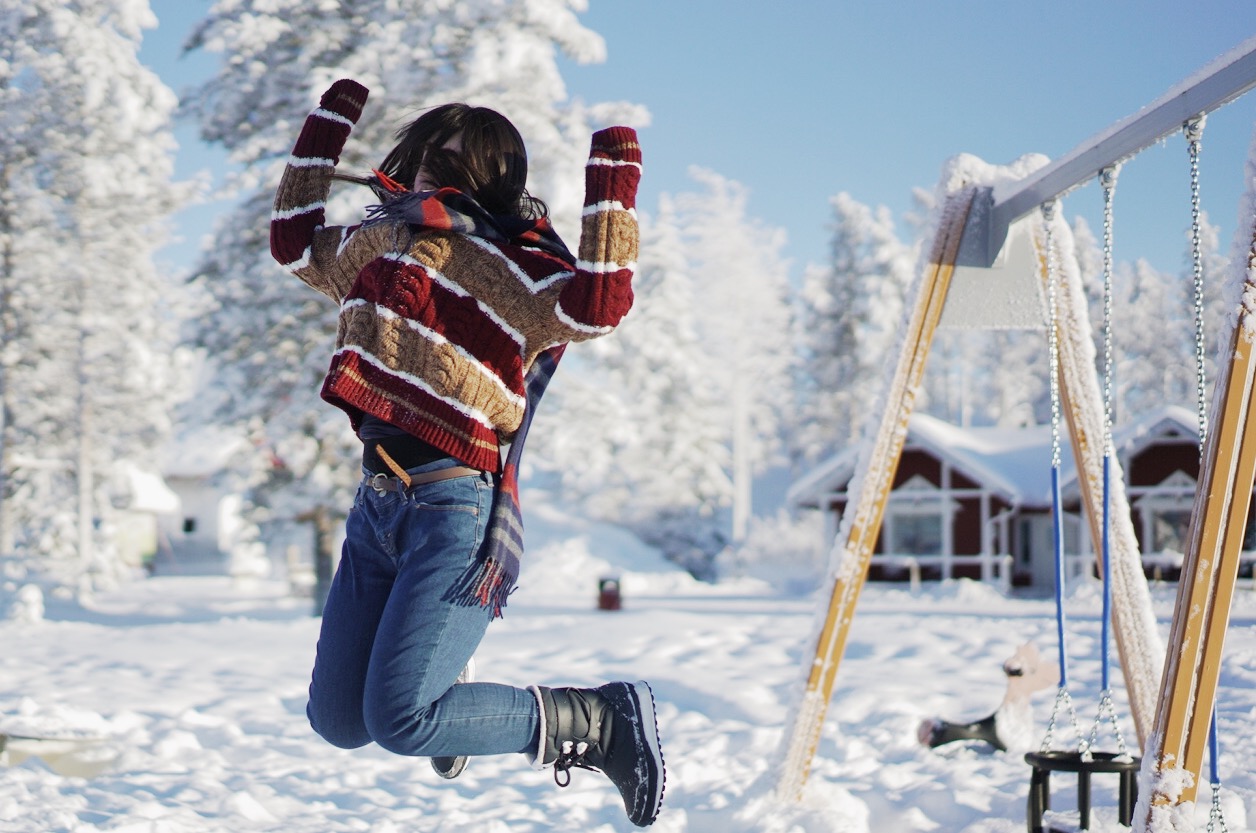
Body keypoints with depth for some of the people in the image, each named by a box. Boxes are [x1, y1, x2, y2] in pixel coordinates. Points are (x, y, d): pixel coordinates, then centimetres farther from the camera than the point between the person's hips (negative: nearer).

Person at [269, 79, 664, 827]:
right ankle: (440, 680, 43)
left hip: (457, 507, -8)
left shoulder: (515, 268, -7)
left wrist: (613, 189, -24)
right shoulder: (380, 241, 16)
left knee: (398, 721, -18)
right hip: (379, 501, 8)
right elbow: (296, 242, 34)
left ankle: (599, 721, -3)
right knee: (337, 720, 10)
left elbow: (598, 303, -27)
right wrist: (327, 126, 33)